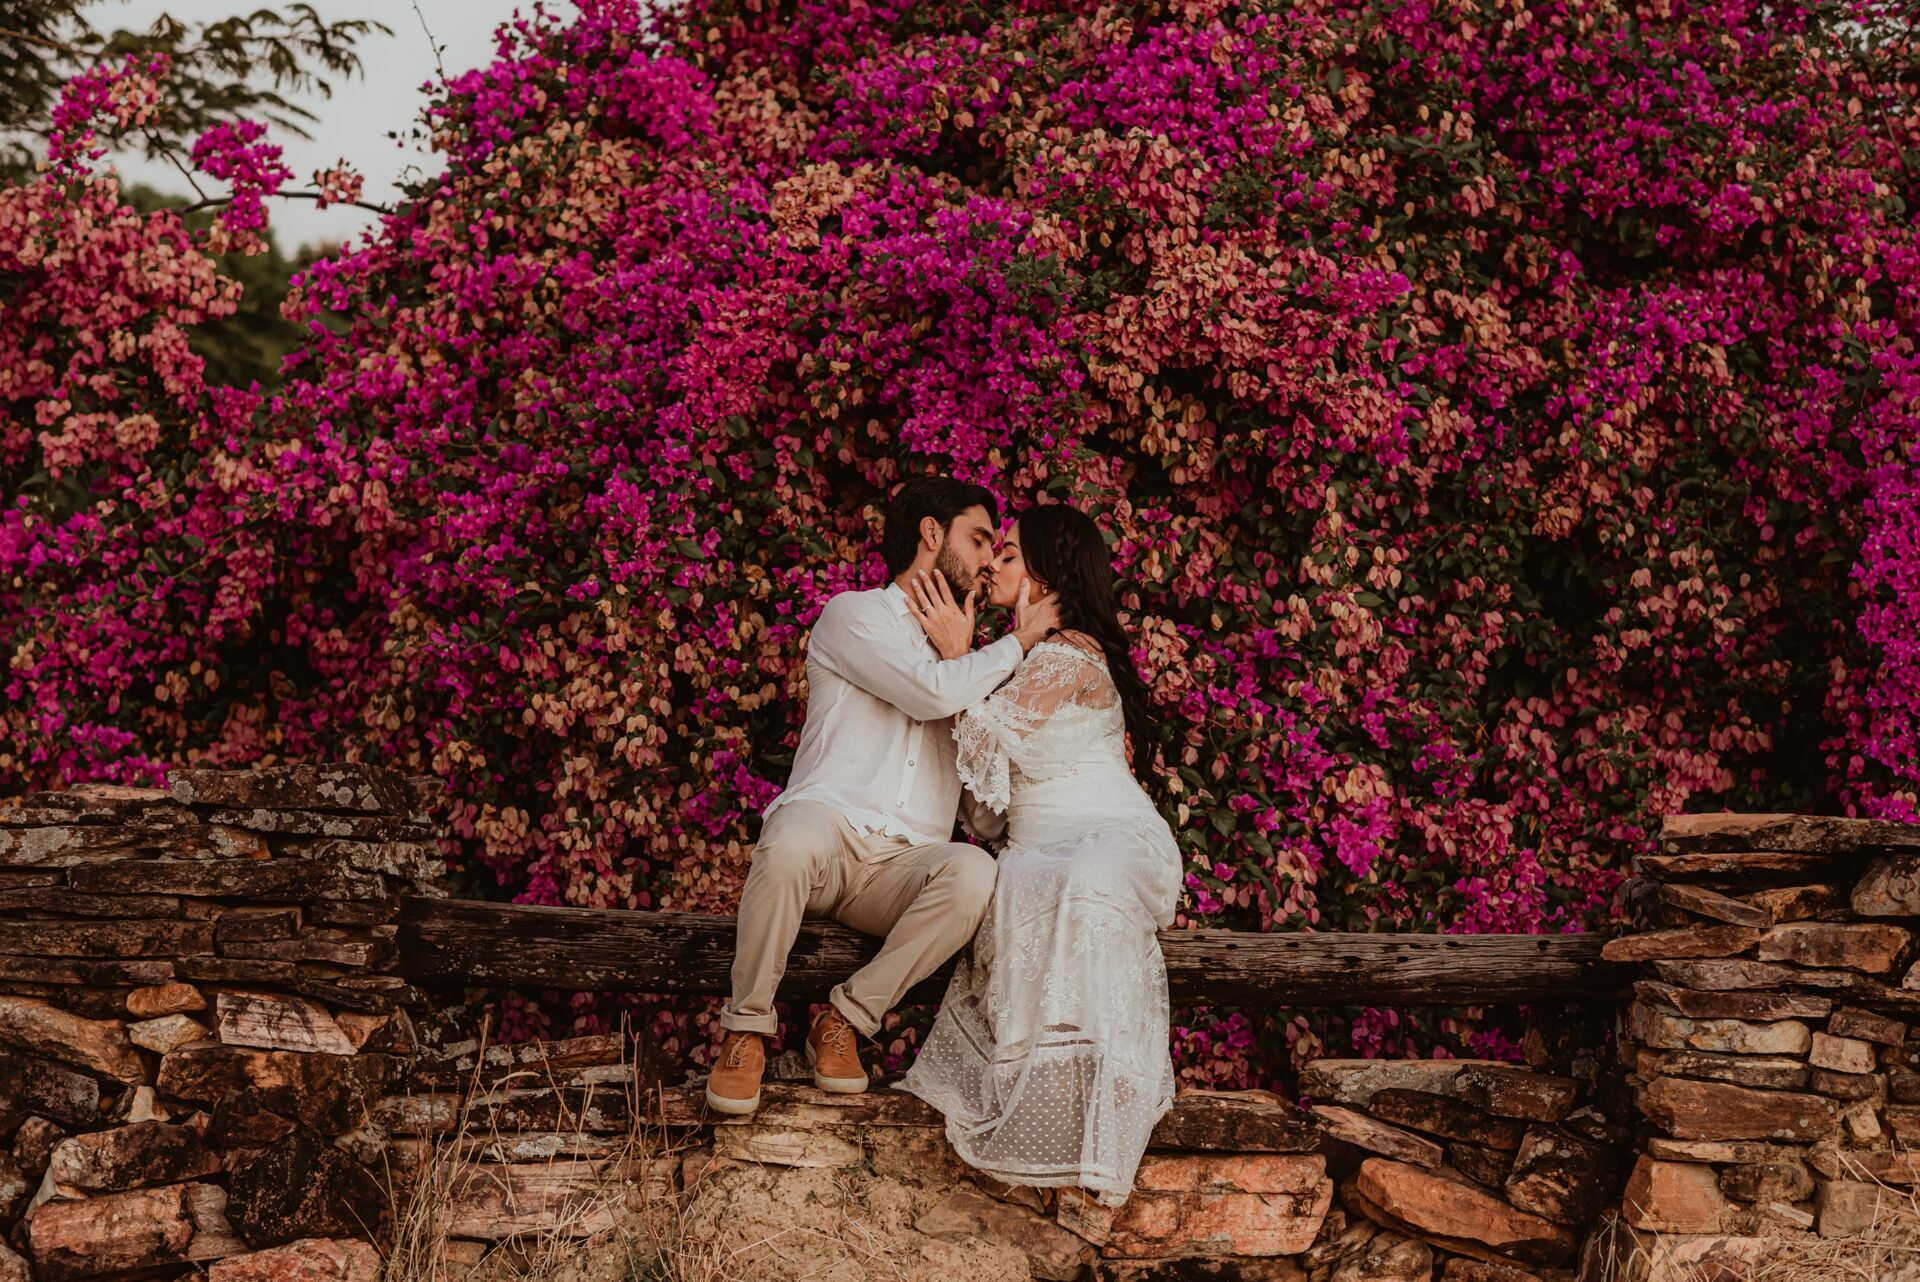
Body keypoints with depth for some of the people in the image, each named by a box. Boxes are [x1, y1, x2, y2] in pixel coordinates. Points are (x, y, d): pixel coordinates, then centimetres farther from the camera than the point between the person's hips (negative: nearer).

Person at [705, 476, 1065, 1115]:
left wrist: (960, 654, 12)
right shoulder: (854, 614, 10)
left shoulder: (967, 663, 28)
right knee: (791, 843, -41)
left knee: (974, 873, -32)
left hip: (903, 867, 4)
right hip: (829, 823, -4)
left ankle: (845, 1020, -16)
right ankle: (747, 1027, -18)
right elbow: (934, 693, -11)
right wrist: (1018, 643, 6)